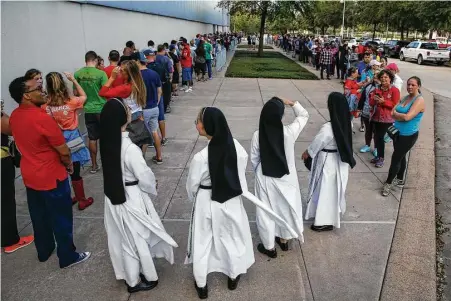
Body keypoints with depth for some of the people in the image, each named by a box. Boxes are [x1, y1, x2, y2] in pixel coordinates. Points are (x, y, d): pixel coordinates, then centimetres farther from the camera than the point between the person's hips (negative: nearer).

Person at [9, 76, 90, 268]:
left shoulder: (14, 116, -1)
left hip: (29, 176, 8)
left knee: (39, 217, 22)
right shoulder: (42, 118, -26)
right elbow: (63, 151, -19)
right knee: (61, 219, 8)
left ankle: (44, 251, 39)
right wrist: (69, 165, 1)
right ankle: (68, 257, 22)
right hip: (51, 177, -8)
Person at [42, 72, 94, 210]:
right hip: (71, 139, -2)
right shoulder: (71, 102, -14)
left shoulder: (45, 106, -11)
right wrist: (73, 80, 8)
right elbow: (84, 96, 7)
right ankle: (82, 200, 20)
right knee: (75, 172, 7)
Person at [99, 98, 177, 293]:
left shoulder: (107, 142, -7)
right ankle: (135, 280, 35)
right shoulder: (129, 148, -30)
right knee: (137, 237, 15)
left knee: (123, 237, 23)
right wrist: (153, 187, 1)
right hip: (131, 198, -7)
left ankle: (129, 274, 44)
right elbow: (145, 177, -21)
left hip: (113, 195, 7)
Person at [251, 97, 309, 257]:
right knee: (286, 207, 23)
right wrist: (292, 103, -1)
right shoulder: (289, 132, -20)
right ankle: (284, 240, 43)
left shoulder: (258, 135, -19)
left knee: (266, 211, 15)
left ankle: (269, 247, 29)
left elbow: (254, 159, -5)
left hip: (265, 178, -1)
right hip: (286, 177, 1)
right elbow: (304, 115, 0)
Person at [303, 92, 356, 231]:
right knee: (334, 187, 26)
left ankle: (325, 221, 19)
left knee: (325, 190, 7)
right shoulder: (346, 123, -7)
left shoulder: (328, 128, -31)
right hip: (340, 160, 8)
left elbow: (318, 142, -17)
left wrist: (307, 152, 2)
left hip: (328, 161, -8)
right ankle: (335, 211, 47)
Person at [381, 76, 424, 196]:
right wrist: (401, 116, -16)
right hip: (398, 132, 8)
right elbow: (393, 112, 4)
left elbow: (407, 117, -28)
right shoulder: (406, 98, 7)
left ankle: (388, 182, 12)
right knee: (401, 157, 19)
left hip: (408, 136, -8)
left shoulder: (419, 100, -18)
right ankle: (400, 180, 35)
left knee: (395, 158, -1)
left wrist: (396, 114, -10)